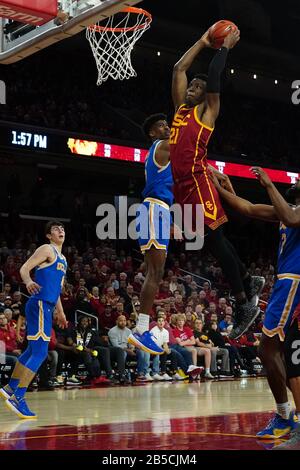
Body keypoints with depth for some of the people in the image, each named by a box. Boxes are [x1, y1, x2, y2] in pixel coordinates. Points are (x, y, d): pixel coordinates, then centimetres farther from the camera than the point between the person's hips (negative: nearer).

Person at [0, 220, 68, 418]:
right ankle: (18, 397, -15)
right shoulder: (47, 249, -5)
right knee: (40, 353, -15)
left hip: (47, 306, 10)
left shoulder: (62, 258, 22)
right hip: (40, 304, -10)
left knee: (33, 350, 17)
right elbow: (24, 268, -14)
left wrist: (60, 312, 32)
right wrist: (28, 281, -35)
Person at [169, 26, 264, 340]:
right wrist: (203, 42, 26)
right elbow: (179, 68, 22)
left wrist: (225, 47, 8)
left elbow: (214, 75, -5)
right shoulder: (181, 106, 20)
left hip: (197, 181, -8)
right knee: (211, 241, 11)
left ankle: (244, 303, -5)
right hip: (181, 183, 8)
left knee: (215, 240, -9)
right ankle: (249, 283, 24)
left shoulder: (208, 109, 3)